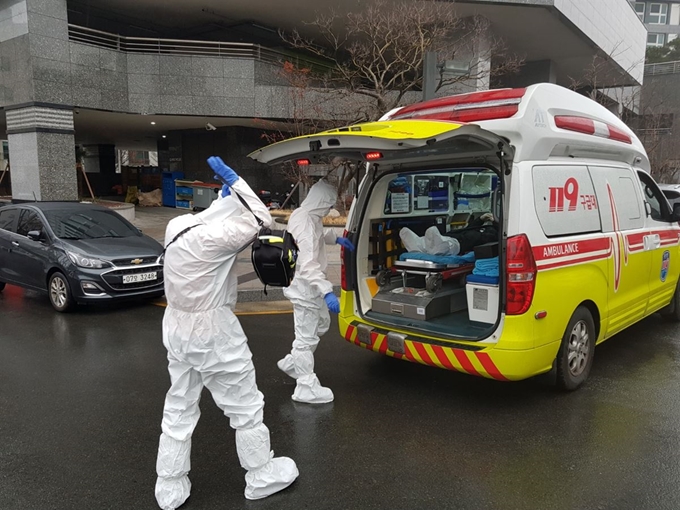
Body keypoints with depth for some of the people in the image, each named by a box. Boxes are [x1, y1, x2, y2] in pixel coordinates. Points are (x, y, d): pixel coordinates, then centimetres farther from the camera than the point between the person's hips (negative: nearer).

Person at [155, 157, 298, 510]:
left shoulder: (179, 228, 1)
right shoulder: (211, 238, -23)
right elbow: (260, 222, -16)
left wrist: (225, 194, 13)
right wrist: (233, 180, -12)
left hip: (178, 328, 8)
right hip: (212, 332, -8)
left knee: (179, 409, 18)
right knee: (245, 407, 10)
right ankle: (262, 477, 27)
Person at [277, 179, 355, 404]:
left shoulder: (306, 215, 5)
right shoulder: (306, 223, -27)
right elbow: (308, 265, -35)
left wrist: (336, 239, 33)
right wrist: (327, 291, -39)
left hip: (309, 285, 11)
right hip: (305, 286, -11)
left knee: (321, 324, 27)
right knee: (307, 337, 0)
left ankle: (292, 362, 38)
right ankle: (306, 388, 13)